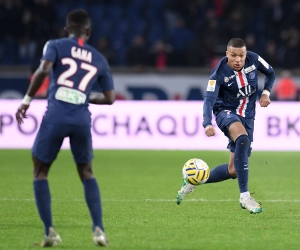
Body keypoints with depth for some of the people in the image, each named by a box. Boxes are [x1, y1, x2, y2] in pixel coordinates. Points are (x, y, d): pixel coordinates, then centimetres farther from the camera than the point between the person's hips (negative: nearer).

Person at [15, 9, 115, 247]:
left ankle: (49, 230, 2)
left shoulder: (55, 46, 8)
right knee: (87, 173, 21)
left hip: (55, 117, -2)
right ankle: (98, 229, 8)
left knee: (40, 173, 13)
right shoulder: (99, 59, 17)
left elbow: (44, 69, -12)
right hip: (82, 119, 3)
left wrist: (27, 100, -5)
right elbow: (109, 98, 16)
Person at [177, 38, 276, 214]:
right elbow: (209, 100, -29)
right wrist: (208, 124, -46)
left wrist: (266, 93, -7)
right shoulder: (219, 74, -20)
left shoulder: (253, 59, -9)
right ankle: (245, 197, -38)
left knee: (233, 170, 2)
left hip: (247, 116, 5)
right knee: (243, 139, -40)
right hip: (226, 112, -5)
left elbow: (270, 73, 11)